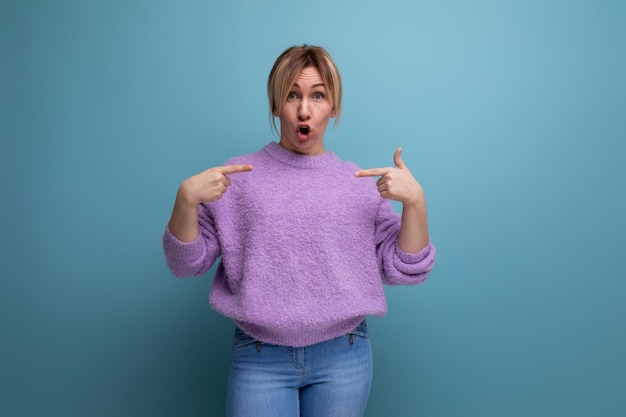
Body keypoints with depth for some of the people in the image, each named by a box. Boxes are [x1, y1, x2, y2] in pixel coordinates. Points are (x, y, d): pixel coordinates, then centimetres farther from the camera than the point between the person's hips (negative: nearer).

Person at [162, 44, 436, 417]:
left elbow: (402, 270, 0)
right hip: (259, 357, -1)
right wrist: (186, 199, -18)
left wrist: (415, 201, -14)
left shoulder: (362, 182, 0)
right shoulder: (238, 177, -2)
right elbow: (186, 263, -1)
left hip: (344, 357, 2)